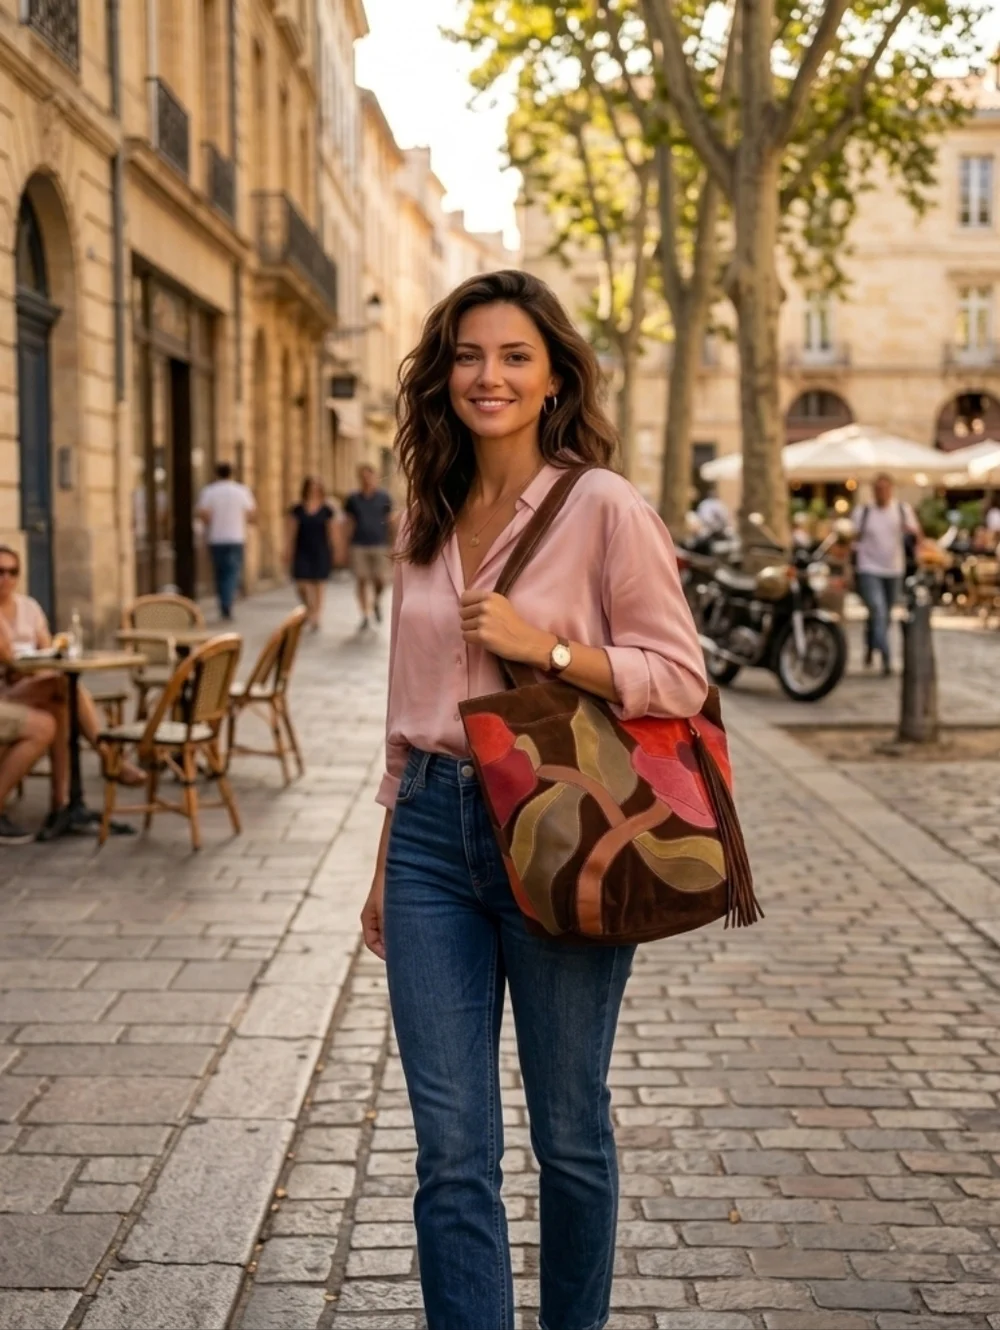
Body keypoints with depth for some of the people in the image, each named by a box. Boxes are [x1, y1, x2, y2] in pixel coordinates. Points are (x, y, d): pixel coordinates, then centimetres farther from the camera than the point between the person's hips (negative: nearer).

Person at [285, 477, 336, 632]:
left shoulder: (326, 510, 1)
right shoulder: (298, 510, 1)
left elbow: (330, 532, 7)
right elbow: (291, 532, 3)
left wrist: (331, 552, 7)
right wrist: (288, 551, -2)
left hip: (320, 551, 0)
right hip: (302, 551, 0)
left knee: (318, 585, 3)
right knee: (302, 584, -6)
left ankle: (315, 619, 11)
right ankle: (309, 608, 24)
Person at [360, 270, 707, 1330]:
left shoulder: (603, 508, -7)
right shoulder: (427, 524, 10)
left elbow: (678, 678, -8)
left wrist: (541, 645, -18)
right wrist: (386, 863, 17)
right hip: (433, 831, 4)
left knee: (569, 1135, 12)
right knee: (450, 1152, 4)